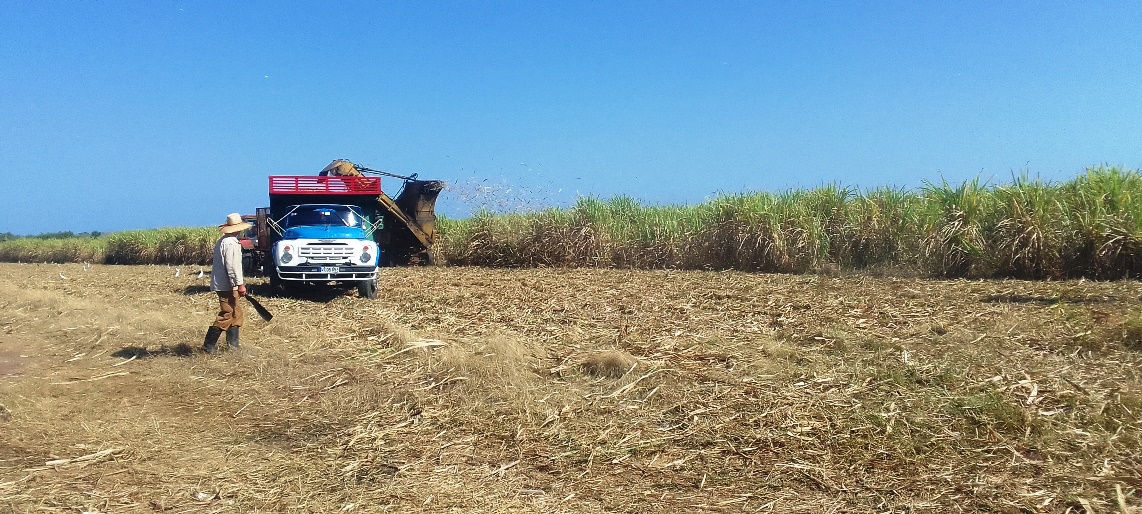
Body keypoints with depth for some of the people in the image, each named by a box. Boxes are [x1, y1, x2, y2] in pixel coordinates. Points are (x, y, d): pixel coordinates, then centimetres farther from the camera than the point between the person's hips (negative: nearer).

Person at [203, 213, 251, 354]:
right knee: (226, 315, -7)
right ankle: (209, 345, -4)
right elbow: (232, 266, -22)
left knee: (237, 314, 16)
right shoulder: (231, 243, -17)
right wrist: (240, 284, -19)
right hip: (227, 285, -11)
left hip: (221, 283, 11)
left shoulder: (223, 241, 17)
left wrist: (240, 282, 26)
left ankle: (233, 344, 20)